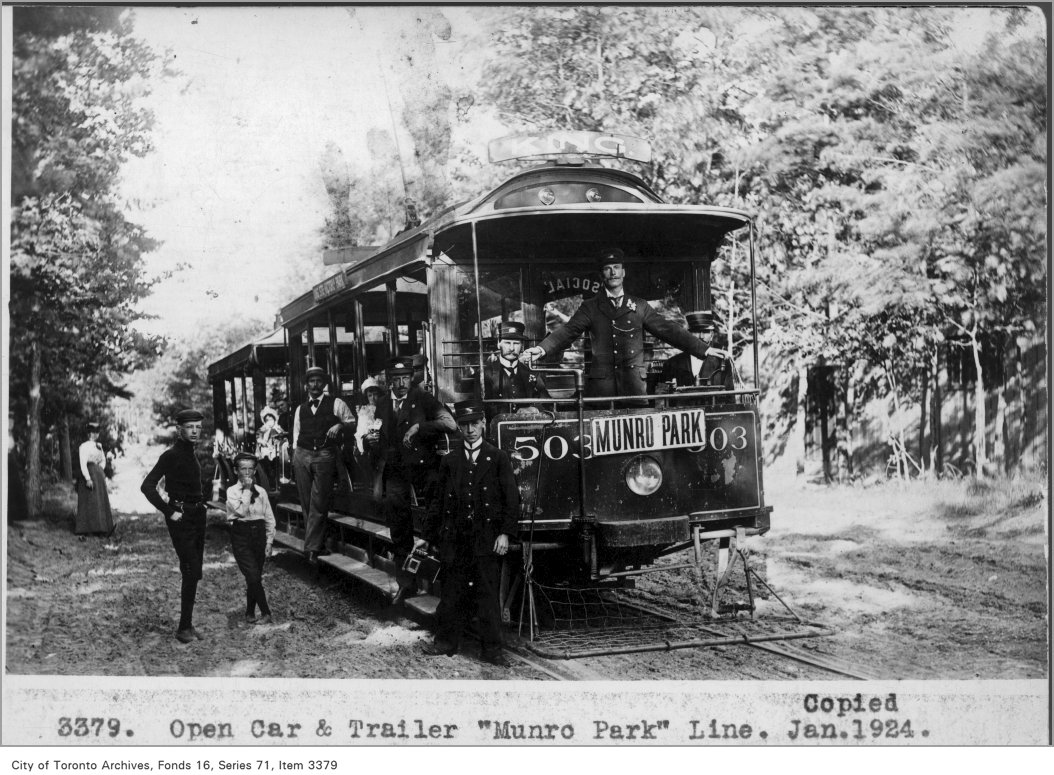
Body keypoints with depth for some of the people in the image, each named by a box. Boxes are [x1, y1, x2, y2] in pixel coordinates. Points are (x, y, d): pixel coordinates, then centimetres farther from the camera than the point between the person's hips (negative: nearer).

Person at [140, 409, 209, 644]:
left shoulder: (191, 454, 14)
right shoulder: (171, 455, -12)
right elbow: (147, 486, -19)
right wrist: (169, 512, -17)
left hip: (197, 516, 8)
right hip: (181, 518, -8)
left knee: (194, 573, 11)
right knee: (191, 573, -11)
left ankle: (187, 625, 19)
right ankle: (184, 628, -3)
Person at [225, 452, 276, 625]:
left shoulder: (261, 492, 7)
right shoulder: (232, 491, -3)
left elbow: (269, 518, 10)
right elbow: (241, 511, -20)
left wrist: (269, 540, 4)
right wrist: (247, 489, -14)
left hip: (259, 534, 4)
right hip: (241, 535, -4)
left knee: (255, 578, 7)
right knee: (253, 577, -12)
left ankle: (250, 614, 20)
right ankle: (266, 614, -8)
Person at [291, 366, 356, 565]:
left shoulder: (336, 404, 7)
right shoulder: (300, 409, 17)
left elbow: (353, 423, 7)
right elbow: (296, 436, 19)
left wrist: (340, 425, -13)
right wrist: (294, 460, 12)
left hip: (325, 456, -4)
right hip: (302, 455, 4)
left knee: (319, 504, -10)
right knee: (307, 504, 3)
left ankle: (312, 548, -10)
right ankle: (317, 544, 13)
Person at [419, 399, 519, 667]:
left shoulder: (498, 458, 3)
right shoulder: (450, 461, 11)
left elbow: (511, 499, 0)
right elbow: (439, 502, 15)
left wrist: (505, 533, -9)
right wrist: (427, 537, 13)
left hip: (487, 540, -3)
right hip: (454, 539, 3)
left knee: (488, 593, -1)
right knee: (452, 593, 7)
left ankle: (491, 649, 6)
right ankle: (446, 642, 19)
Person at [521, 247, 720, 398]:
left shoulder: (639, 306, 13)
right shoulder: (590, 308, 9)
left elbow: (667, 330, 11)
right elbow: (568, 331, -1)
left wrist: (704, 351, 5)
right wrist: (541, 349, -19)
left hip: (634, 383, 1)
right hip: (601, 384, -1)